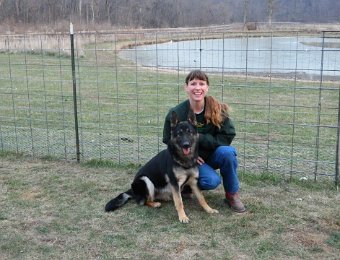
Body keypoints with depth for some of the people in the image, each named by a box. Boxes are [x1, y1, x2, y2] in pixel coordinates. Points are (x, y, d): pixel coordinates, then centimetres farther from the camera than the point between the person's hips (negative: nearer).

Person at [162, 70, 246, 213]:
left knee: (228, 152, -31)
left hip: (213, 155, 2)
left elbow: (227, 138, -16)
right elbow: (169, 142, -3)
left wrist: (199, 138, -24)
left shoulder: (218, 109, -16)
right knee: (211, 181, -29)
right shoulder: (176, 114, -16)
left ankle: (232, 195, -9)